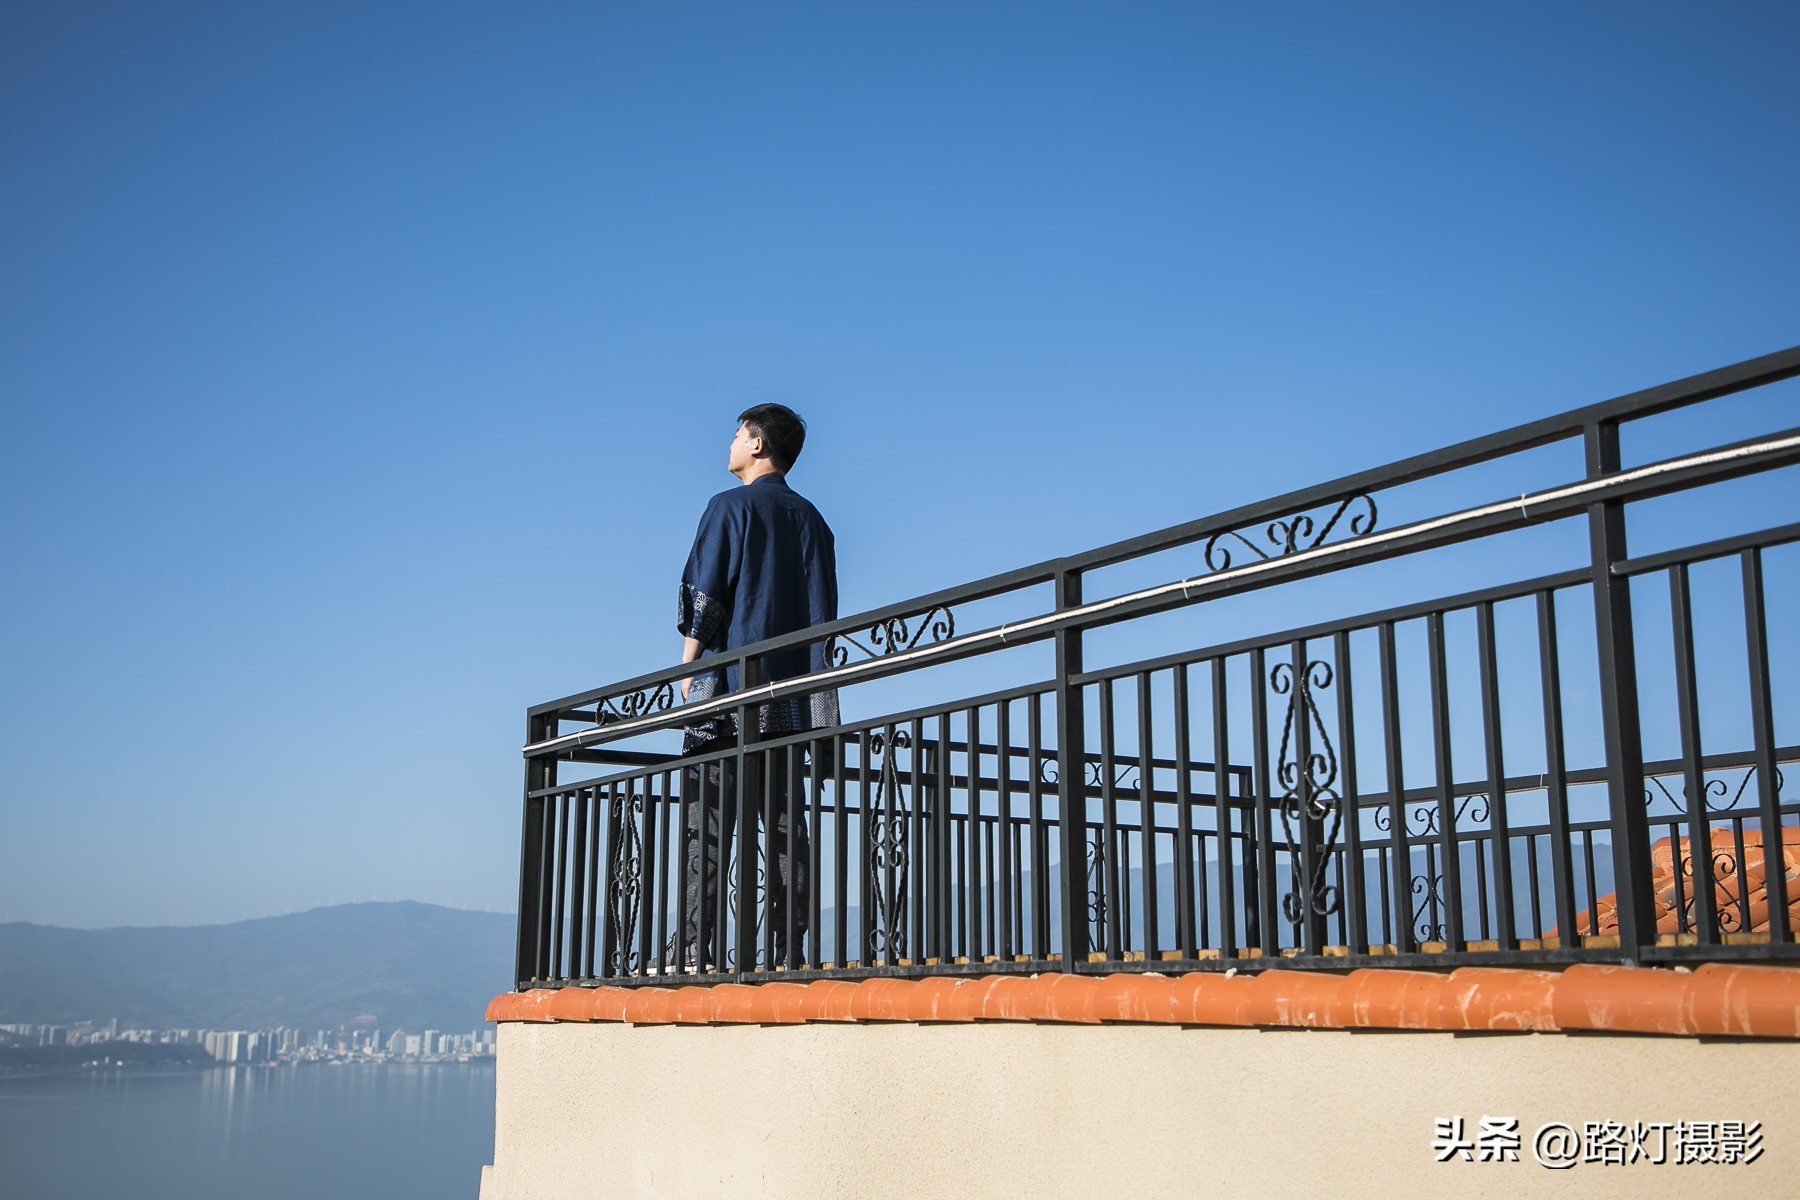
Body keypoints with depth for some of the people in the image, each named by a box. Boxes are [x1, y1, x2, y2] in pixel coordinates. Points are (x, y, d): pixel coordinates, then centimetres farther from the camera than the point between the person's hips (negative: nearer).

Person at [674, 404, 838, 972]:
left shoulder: (731, 506, -2)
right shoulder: (810, 518, 16)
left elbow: (703, 596, -7)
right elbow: (824, 610, 15)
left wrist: (689, 666, 1)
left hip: (729, 684, -5)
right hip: (790, 694, 6)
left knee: (707, 821, -4)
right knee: (785, 822, 4)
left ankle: (699, 946, -8)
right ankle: (789, 950, 2)